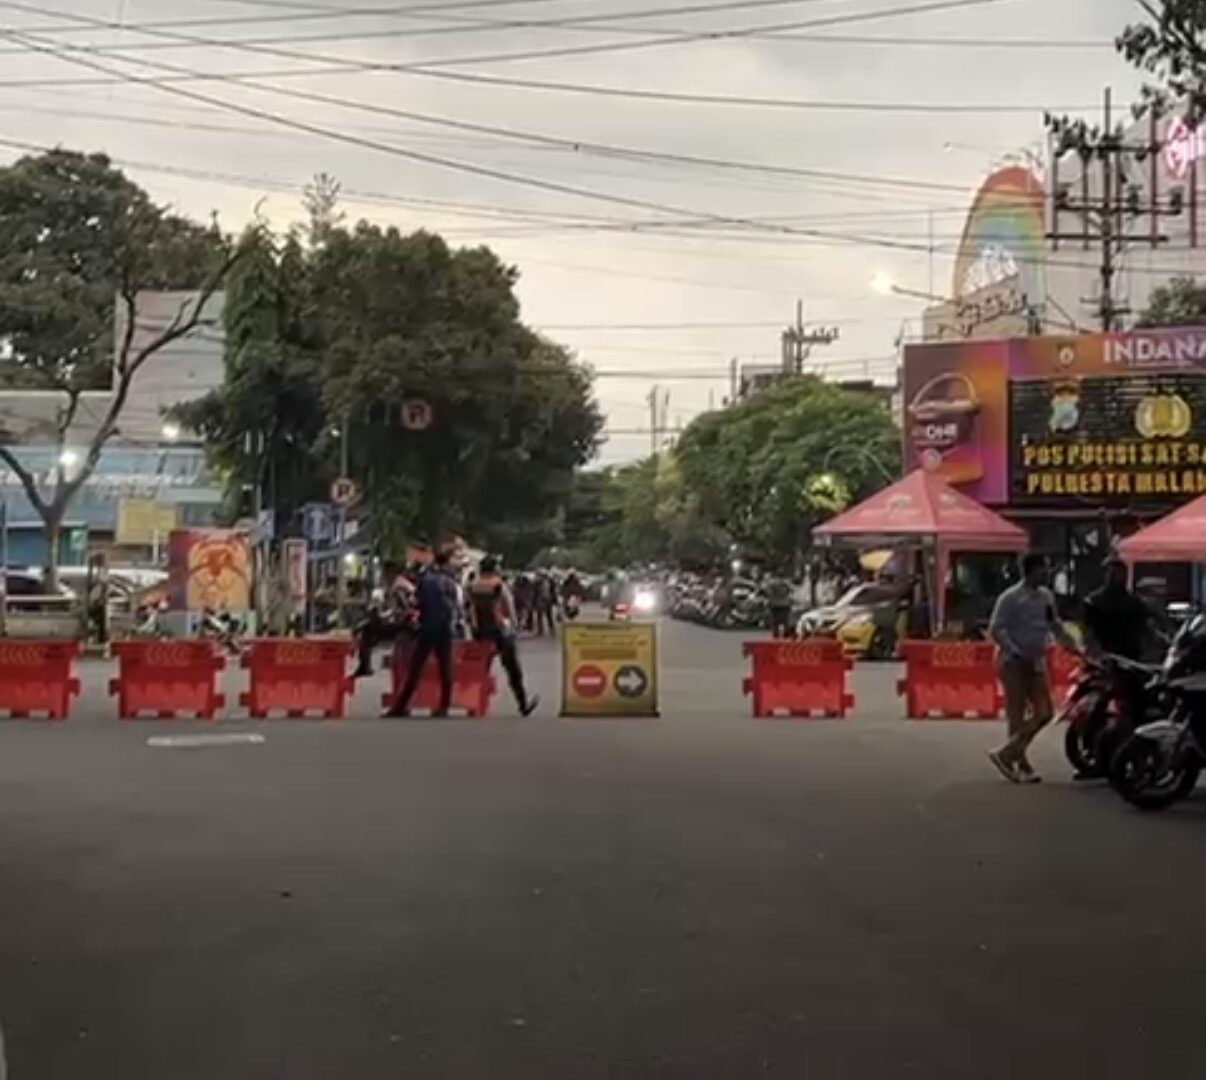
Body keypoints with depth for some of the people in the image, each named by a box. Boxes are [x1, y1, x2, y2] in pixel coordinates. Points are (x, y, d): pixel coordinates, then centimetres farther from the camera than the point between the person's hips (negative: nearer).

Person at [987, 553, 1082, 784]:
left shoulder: (1046, 596, 10)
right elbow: (996, 629, -18)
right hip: (1014, 662, -8)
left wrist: (1074, 647, 14)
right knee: (1017, 715, -2)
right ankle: (1021, 764, 6)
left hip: (1036, 661, 8)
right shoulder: (1011, 597, -13)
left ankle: (1008, 754, 12)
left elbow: (1055, 625, 21)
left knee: (1044, 713, 4)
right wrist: (1015, 652, -26)